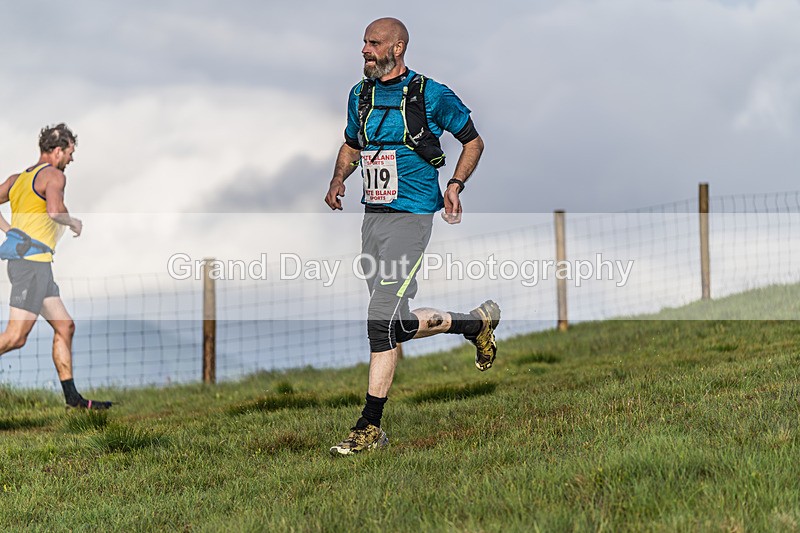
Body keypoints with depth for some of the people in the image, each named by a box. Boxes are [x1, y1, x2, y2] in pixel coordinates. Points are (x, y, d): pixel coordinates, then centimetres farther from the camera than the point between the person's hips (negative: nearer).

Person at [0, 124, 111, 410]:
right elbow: (54, 210, -25)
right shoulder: (53, 175, -8)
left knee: (65, 326, 12)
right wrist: (73, 222, -7)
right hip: (32, 261, -10)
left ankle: (72, 397, 13)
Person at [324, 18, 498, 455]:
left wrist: (455, 184, -9)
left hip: (410, 217, -7)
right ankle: (476, 323, 34)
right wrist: (338, 179, 6)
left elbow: (473, 142, 6)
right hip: (372, 217, 7)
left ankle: (370, 427, -5)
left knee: (381, 320, -15)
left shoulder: (431, 95, -6)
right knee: (397, 324, 10)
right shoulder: (361, 95, 11)